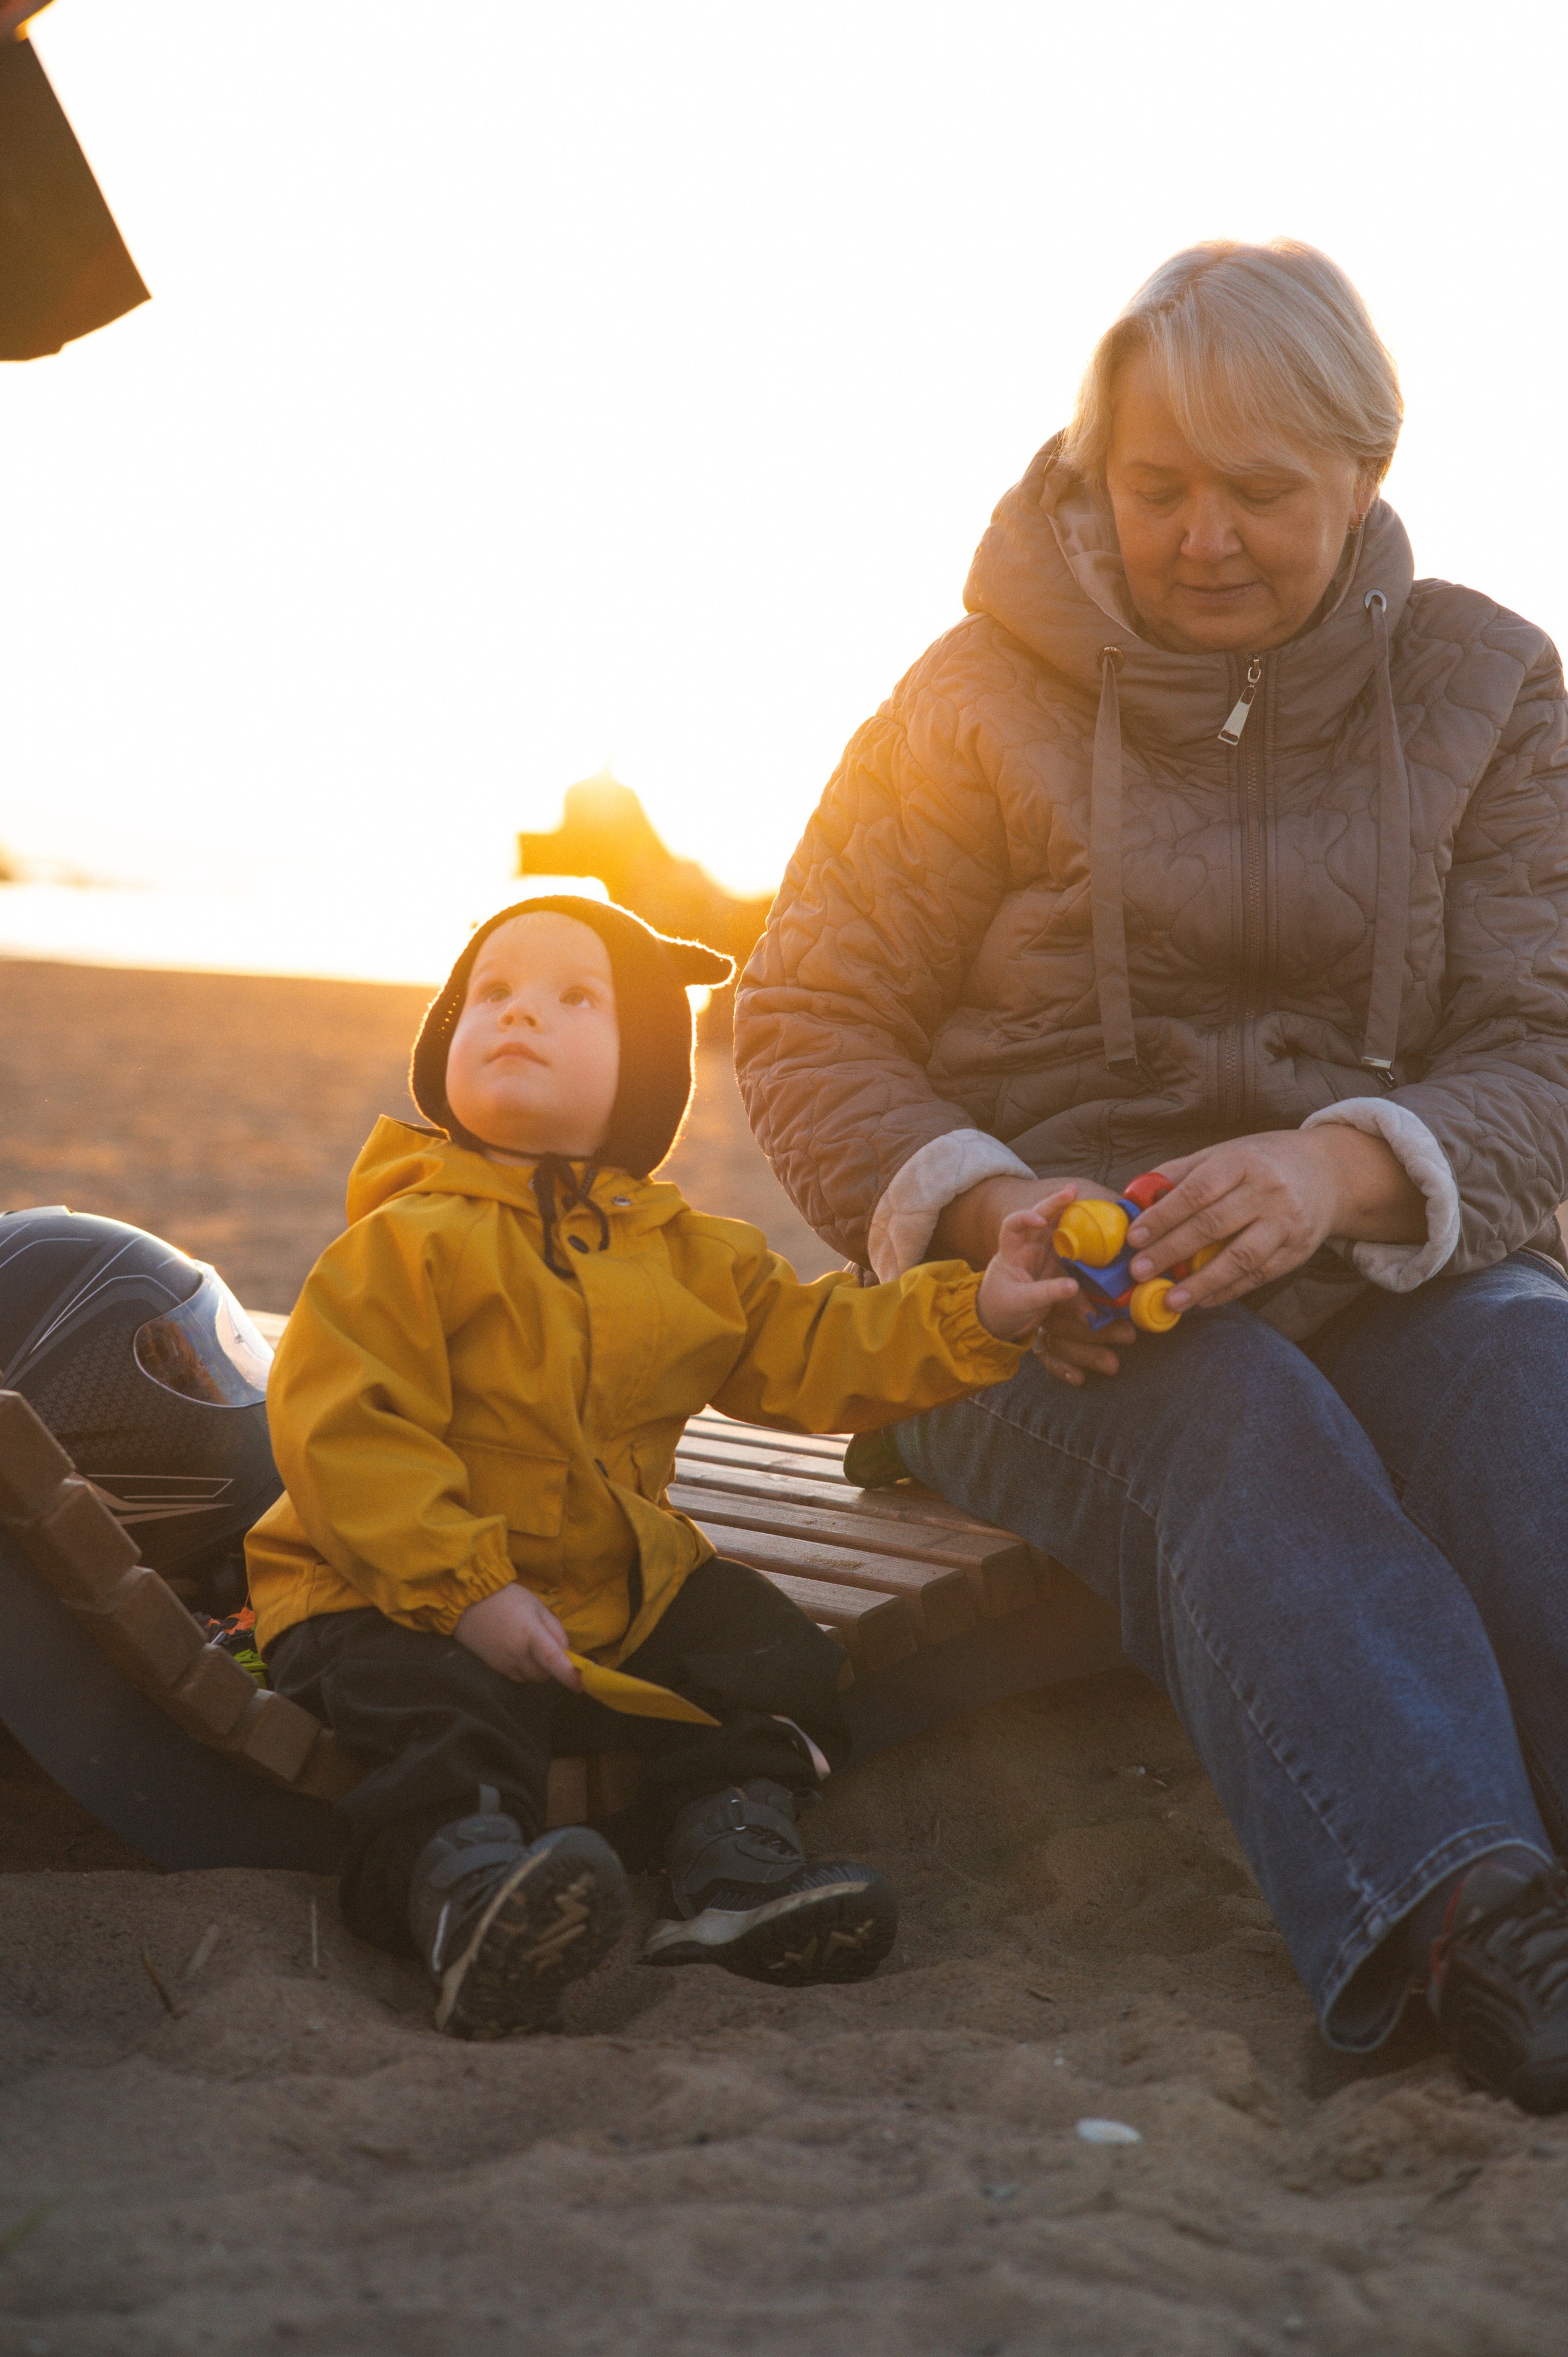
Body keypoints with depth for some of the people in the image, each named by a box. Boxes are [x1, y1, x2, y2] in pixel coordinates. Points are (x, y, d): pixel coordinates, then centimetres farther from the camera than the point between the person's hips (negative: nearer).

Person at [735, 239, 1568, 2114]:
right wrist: (987, 1210, -18)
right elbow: (805, 1024, 3)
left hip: (1385, 1268, 2)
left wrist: (1342, 1166, -24)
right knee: (1235, 1421, -37)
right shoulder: (990, 693, 4)